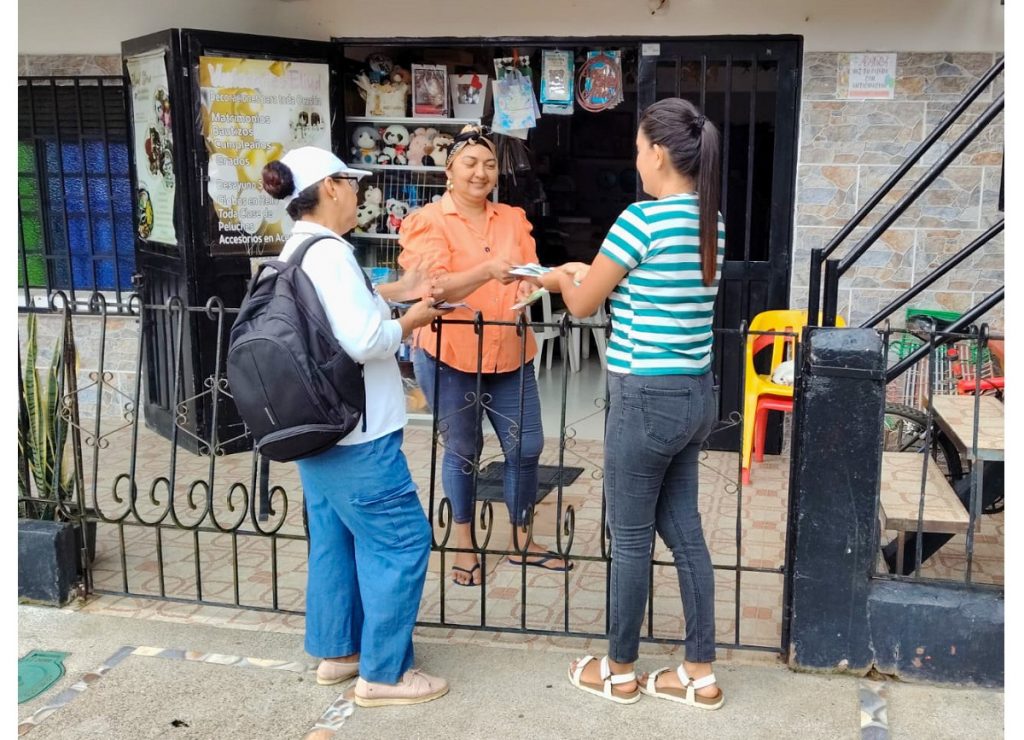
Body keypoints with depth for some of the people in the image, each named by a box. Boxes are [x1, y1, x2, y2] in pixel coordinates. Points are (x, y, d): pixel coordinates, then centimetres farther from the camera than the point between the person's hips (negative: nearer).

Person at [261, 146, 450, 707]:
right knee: (400, 540, 0)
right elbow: (363, 341, -28)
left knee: (334, 537, 19)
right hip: (354, 432, -10)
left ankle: (335, 651, 31)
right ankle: (383, 673, 9)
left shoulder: (295, 250, 11)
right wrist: (410, 321, -10)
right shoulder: (328, 252, -21)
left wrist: (394, 291, 17)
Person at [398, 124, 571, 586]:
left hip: (510, 355, 4)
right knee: (462, 450, 7)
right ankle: (464, 545, 24)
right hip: (449, 355, -4)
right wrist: (488, 271, -36)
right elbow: (436, 288, -19)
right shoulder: (428, 222, -7)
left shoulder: (514, 219, 9)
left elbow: (530, 274, 6)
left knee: (526, 447, 7)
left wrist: (529, 288, -19)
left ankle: (521, 540, 25)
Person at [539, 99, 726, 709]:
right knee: (683, 529, 16)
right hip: (696, 395, 8)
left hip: (648, 398, -8)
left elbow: (584, 304, -8)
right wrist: (596, 271, 20)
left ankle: (619, 671, 25)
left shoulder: (642, 218, -17)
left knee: (631, 538, 7)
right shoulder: (712, 222, 7)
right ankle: (701, 674, 24)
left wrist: (560, 277, 14)